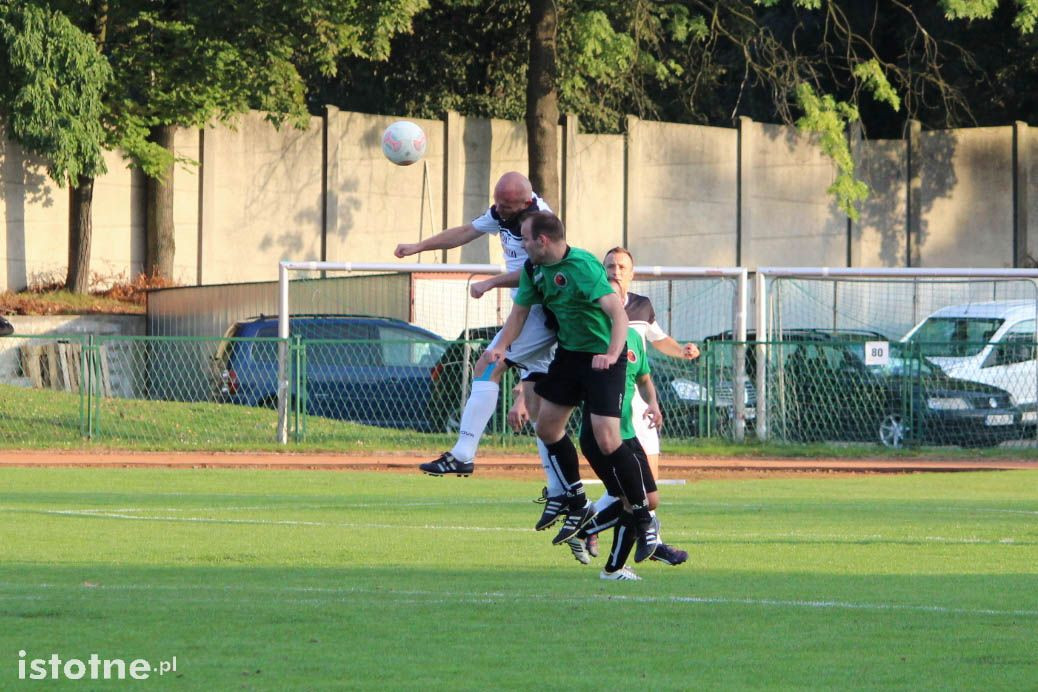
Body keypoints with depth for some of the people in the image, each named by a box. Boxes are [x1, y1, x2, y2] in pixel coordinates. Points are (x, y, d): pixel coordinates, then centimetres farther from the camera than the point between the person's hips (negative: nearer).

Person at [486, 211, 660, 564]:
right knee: (546, 426, 13)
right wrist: (501, 346, -3)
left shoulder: (582, 266, -25)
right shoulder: (534, 269, 1)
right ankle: (578, 507, 29)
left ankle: (644, 521, -5)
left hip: (602, 357, -9)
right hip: (569, 352, 9)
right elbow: (520, 310, 13)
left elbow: (618, 313, -31)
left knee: (607, 441, -17)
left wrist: (612, 355, -45)